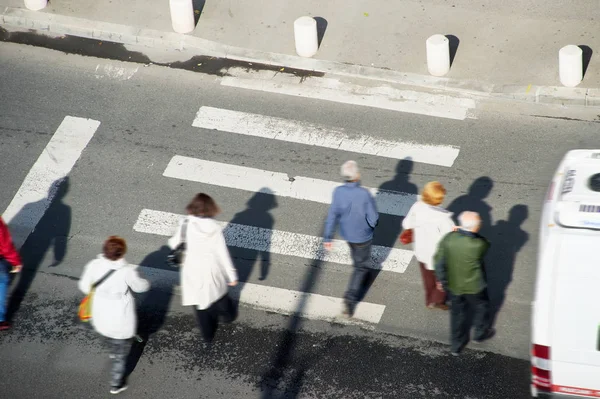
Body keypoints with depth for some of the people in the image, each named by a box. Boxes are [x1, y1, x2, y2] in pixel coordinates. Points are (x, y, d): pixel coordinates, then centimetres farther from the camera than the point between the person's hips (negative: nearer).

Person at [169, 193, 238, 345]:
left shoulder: (185, 224, -19)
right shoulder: (214, 228, -21)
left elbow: (174, 243, -6)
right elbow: (223, 254, -15)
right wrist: (232, 276, -4)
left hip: (193, 273, 0)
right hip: (212, 272, 0)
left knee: (202, 305, 20)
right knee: (219, 293, 30)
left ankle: (208, 337, 34)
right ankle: (228, 315, 58)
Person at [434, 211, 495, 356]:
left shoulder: (448, 238, -21)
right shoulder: (478, 245, -33)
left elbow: (439, 261, -12)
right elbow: (486, 245, -7)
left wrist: (441, 279, 2)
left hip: (453, 284, 4)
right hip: (473, 286, -4)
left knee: (457, 313, 24)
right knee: (481, 307, 28)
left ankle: (457, 345, 42)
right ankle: (481, 333, 52)